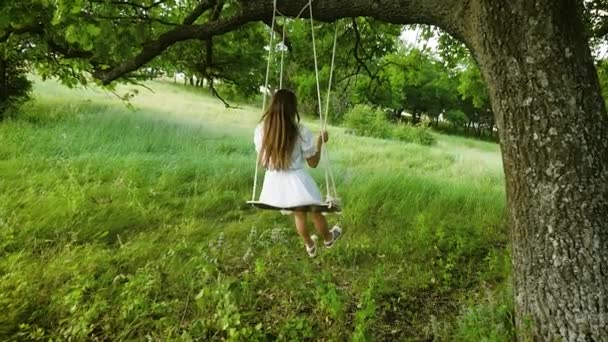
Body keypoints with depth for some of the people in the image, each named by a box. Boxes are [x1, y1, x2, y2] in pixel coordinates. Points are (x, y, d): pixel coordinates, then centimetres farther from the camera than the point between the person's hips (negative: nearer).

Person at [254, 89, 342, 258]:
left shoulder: (260, 129, -8)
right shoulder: (301, 132, -17)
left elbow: (262, 161, 5)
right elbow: (313, 163, -5)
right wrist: (320, 142, 8)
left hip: (274, 184, 4)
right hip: (297, 182, -4)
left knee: (299, 215, 30)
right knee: (316, 213, 27)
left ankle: (310, 246, 53)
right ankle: (328, 239, 55)